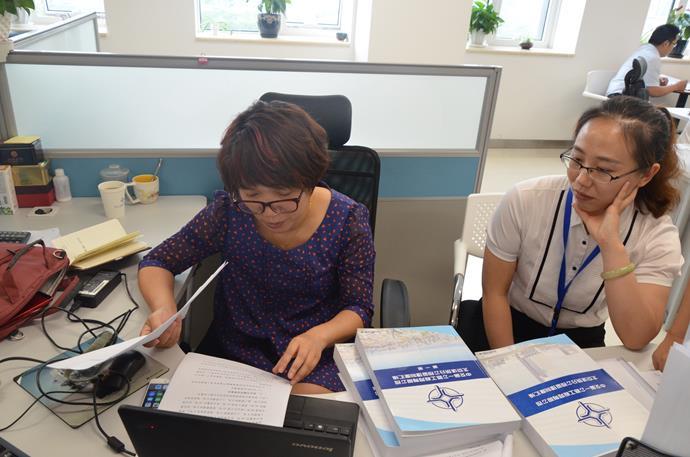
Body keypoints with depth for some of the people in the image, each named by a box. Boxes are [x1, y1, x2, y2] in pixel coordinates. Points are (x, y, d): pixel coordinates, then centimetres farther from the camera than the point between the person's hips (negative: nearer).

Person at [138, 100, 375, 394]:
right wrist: (164, 309, -24)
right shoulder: (228, 212, -12)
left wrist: (319, 336, -30)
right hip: (234, 348, 3)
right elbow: (156, 263, -2)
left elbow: (359, 308, -8)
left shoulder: (346, 221, -15)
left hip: (316, 358, -2)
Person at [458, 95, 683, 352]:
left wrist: (611, 244, -32)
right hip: (508, 324, -1)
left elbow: (636, 339, -25)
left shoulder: (658, 237, -15)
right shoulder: (524, 201, -19)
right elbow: (495, 293, -11)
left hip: (581, 340, 1)